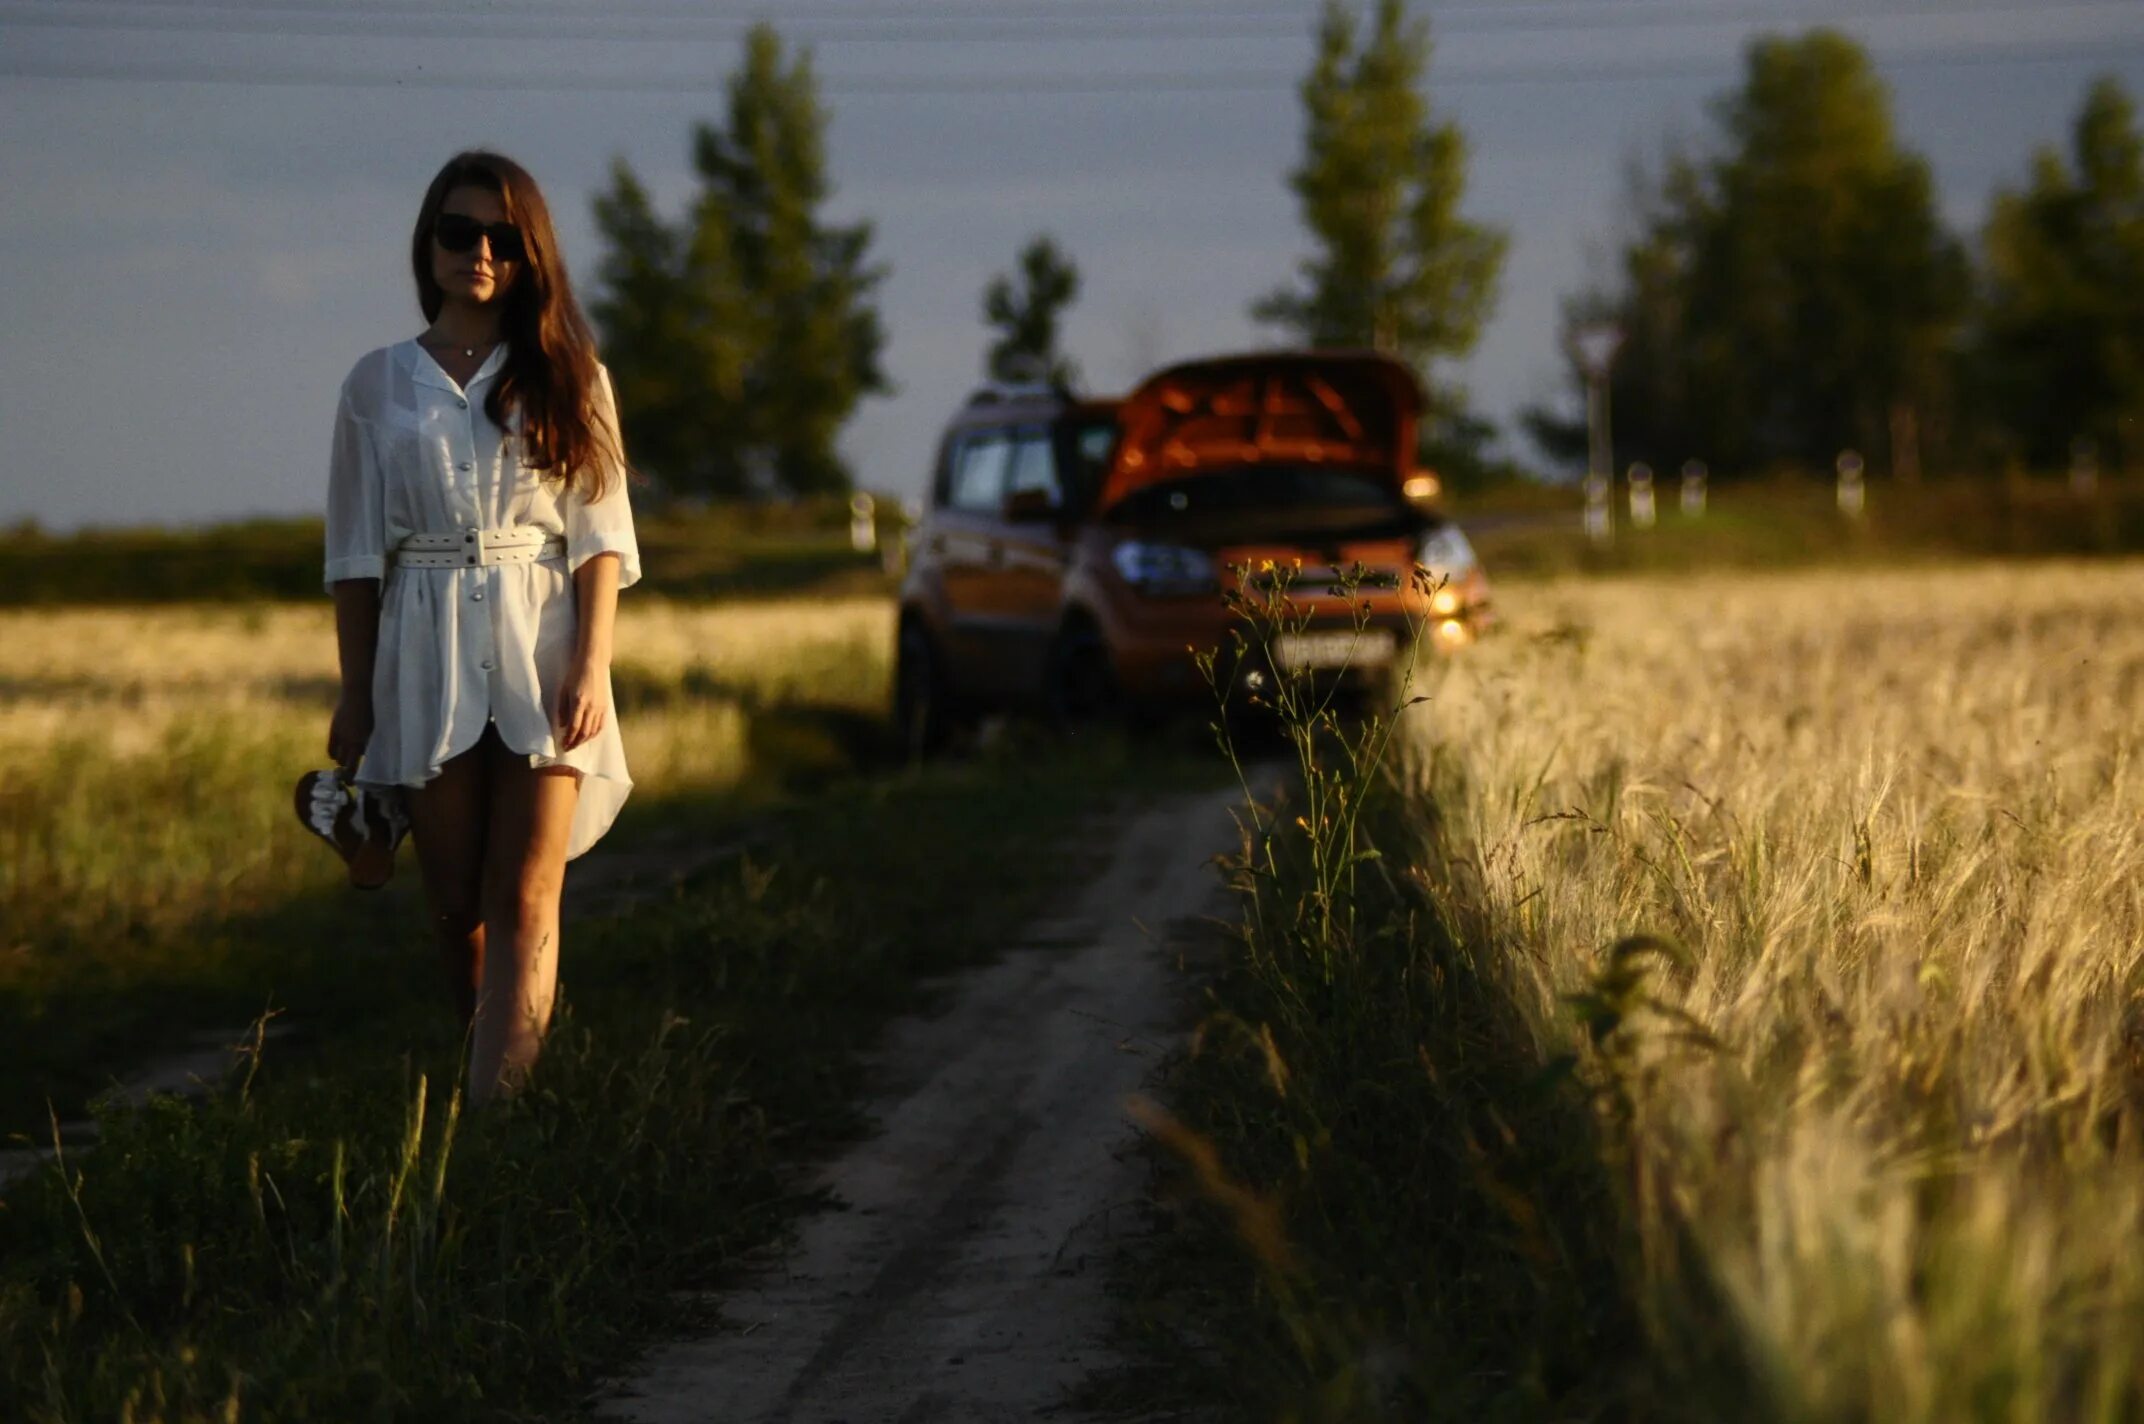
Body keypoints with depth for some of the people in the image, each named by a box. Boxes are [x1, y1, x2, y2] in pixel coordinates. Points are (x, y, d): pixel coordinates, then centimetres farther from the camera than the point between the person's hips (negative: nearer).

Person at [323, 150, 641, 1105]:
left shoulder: (568, 380, 8)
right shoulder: (379, 384, 9)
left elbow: (600, 536, 4)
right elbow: (357, 552, 9)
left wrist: (592, 664, -8)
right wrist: (353, 693, 5)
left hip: (541, 648, -1)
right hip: (425, 658, 1)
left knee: (525, 902, -11)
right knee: (455, 906, 3)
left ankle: (499, 1106, -17)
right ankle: (494, 1087, 17)